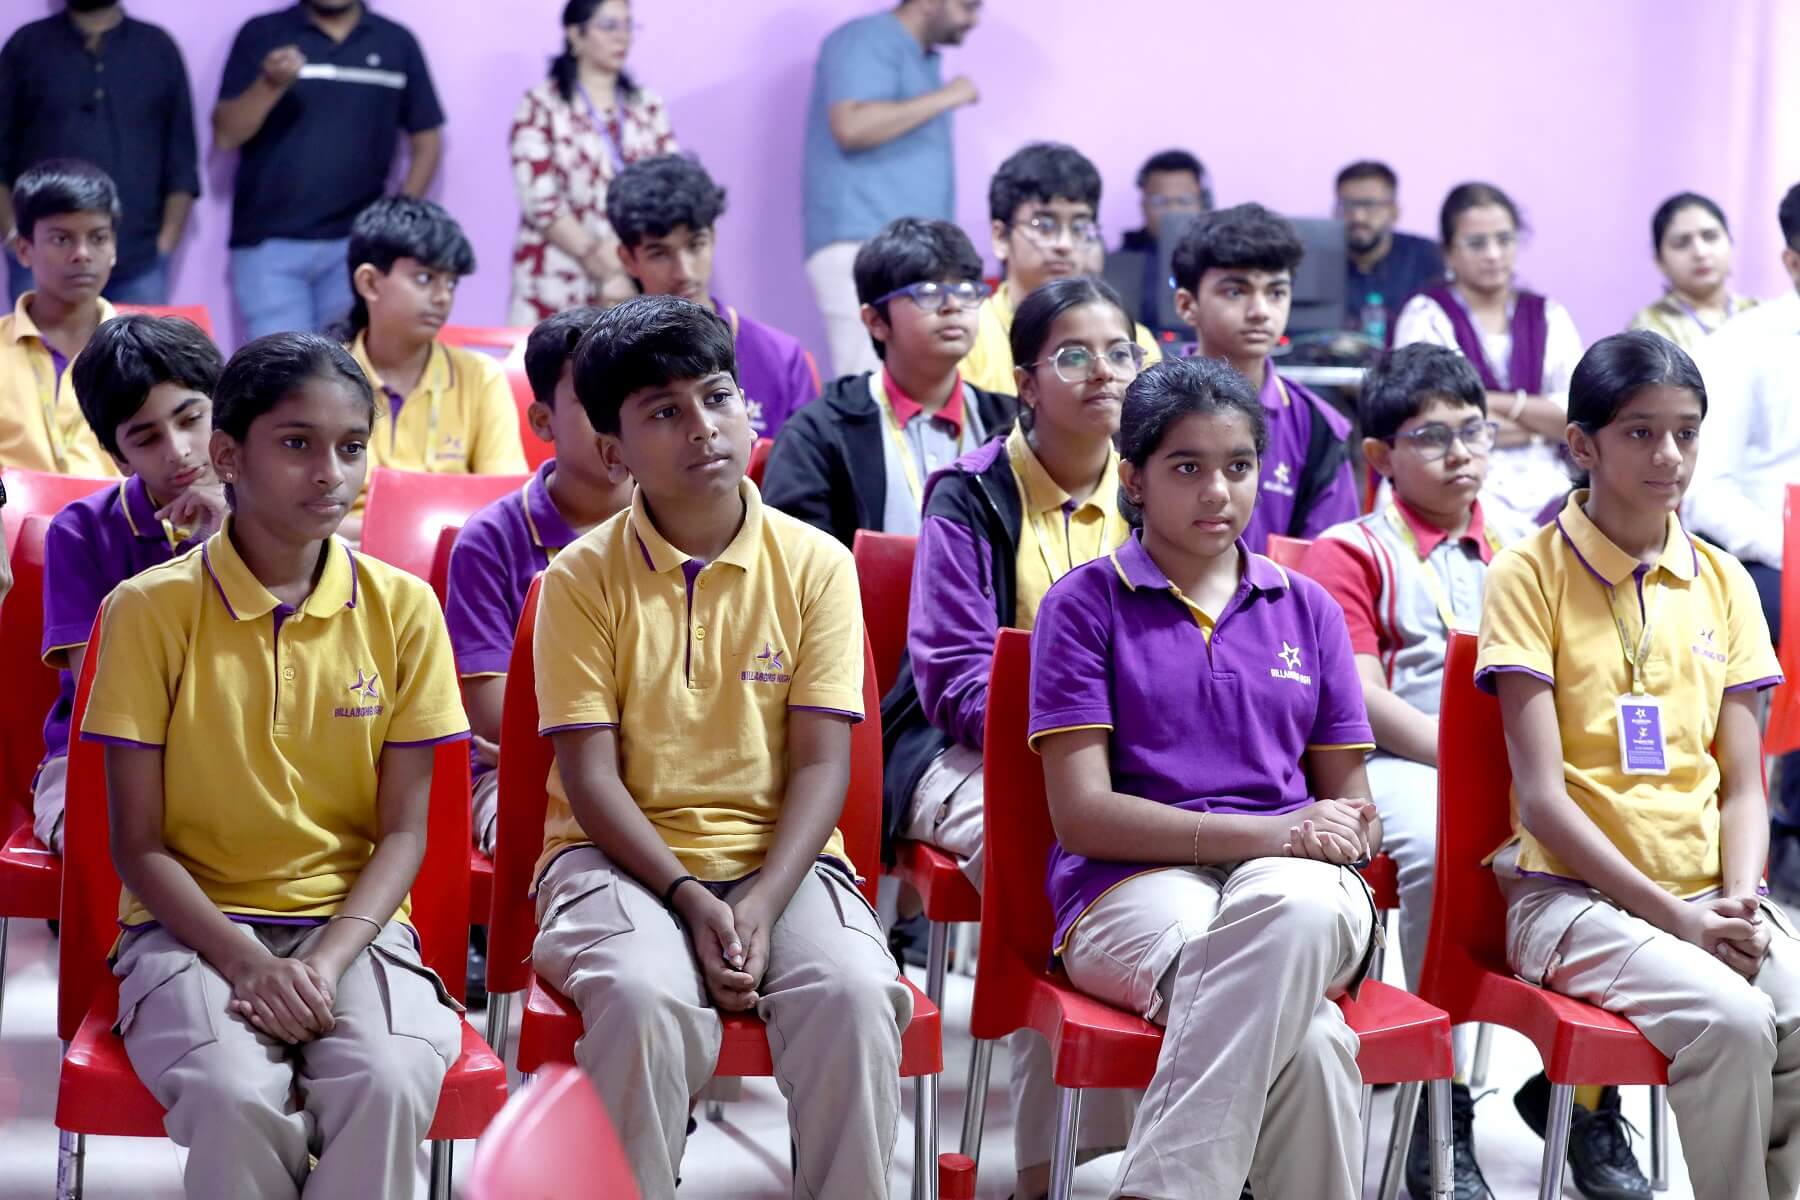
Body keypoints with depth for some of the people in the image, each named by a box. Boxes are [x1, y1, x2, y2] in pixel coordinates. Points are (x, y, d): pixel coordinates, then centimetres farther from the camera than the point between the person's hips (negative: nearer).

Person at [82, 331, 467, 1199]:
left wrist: (328, 962, -14)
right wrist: (246, 963, -17)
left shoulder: (402, 608, 2)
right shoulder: (150, 609, -3)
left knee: (388, 1082, -32)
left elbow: (404, 832, 2)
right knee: (239, 1095, -33)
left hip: (354, 923, 1)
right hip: (195, 925, -1)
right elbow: (138, 844, -3)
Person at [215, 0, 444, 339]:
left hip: (357, 244, 1)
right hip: (269, 244, -1)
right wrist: (269, 84, -19)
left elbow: (426, 140, 12)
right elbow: (225, 136, -1)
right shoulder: (262, 35, 4)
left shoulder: (396, 43, 8)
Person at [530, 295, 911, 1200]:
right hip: (623, 856, -1)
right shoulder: (582, 578, -1)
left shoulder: (815, 565, 2)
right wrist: (688, 899, -18)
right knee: (648, 998, -34)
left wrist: (762, 904, -17)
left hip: (777, 856, 1)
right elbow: (590, 776, -5)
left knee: (855, 993, -29)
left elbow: (821, 764, -2)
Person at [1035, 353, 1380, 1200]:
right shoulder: (1086, 603, 7)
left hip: (1294, 885, 3)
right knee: (1305, 1035, -38)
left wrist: (1347, 831, -6)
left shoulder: (1305, 609, 20)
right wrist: (1269, 834, -12)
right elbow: (1082, 813, -3)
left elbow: (1350, 803, 20)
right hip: (1132, 887, -3)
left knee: (1296, 909, -39)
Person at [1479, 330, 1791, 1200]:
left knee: (1795, 1018, -25)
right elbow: (1543, 794, -9)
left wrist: (1739, 902, -10)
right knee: (1731, 1020, -31)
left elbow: (1742, 785, 9)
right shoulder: (1532, 572, -3)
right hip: (1573, 895, -4)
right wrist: (1672, 914, -15)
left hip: (1710, 899, 5)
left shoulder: (1722, 582, 12)